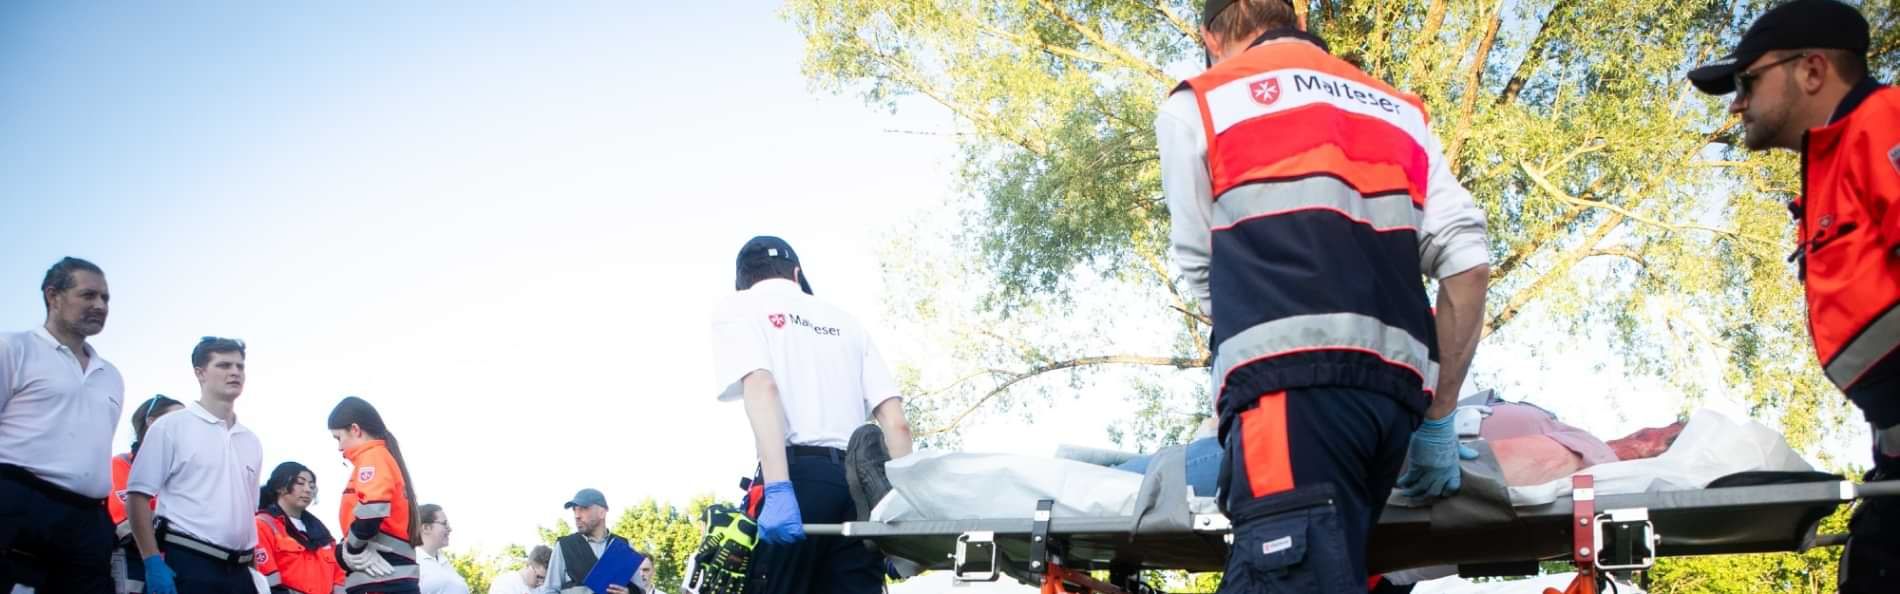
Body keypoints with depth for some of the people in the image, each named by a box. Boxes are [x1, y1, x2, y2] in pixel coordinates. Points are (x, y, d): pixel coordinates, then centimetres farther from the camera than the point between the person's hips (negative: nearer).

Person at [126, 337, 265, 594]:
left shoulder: (251, 442, 18)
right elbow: (138, 495, -5)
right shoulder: (171, 427, 0)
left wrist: (254, 569, 16)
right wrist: (152, 561, -14)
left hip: (238, 571, 6)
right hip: (185, 565, -6)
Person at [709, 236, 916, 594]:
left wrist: (777, 490, -19)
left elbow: (760, 387, -8)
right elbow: (896, 422, 16)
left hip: (801, 475, -4)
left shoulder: (738, 308, 13)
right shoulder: (845, 321, 27)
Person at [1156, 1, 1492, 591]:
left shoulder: (1194, 105, 15)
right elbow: (1468, 261, 14)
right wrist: (1437, 419, 18)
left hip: (1291, 389, -6)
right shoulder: (1399, 110, 26)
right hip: (1393, 396, 6)